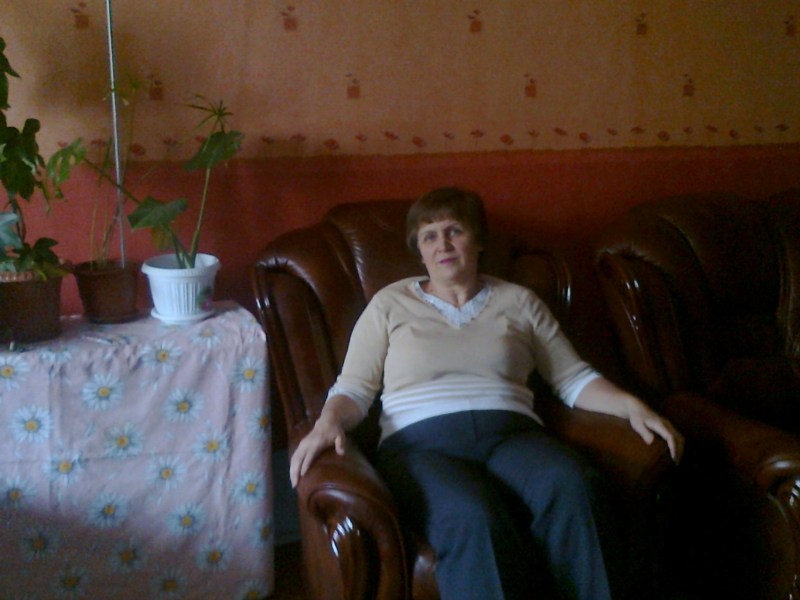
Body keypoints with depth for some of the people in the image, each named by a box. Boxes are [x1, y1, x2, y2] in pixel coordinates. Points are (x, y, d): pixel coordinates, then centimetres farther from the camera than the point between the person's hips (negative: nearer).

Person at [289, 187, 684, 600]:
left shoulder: (519, 302, 22)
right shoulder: (391, 304, 18)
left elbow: (573, 378, 18)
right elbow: (352, 389, 11)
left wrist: (631, 406, 1)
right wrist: (328, 422, -12)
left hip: (512, 433, 2)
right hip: (422, 442, -2)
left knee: (571, 487, -35)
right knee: (473, 517, -38)